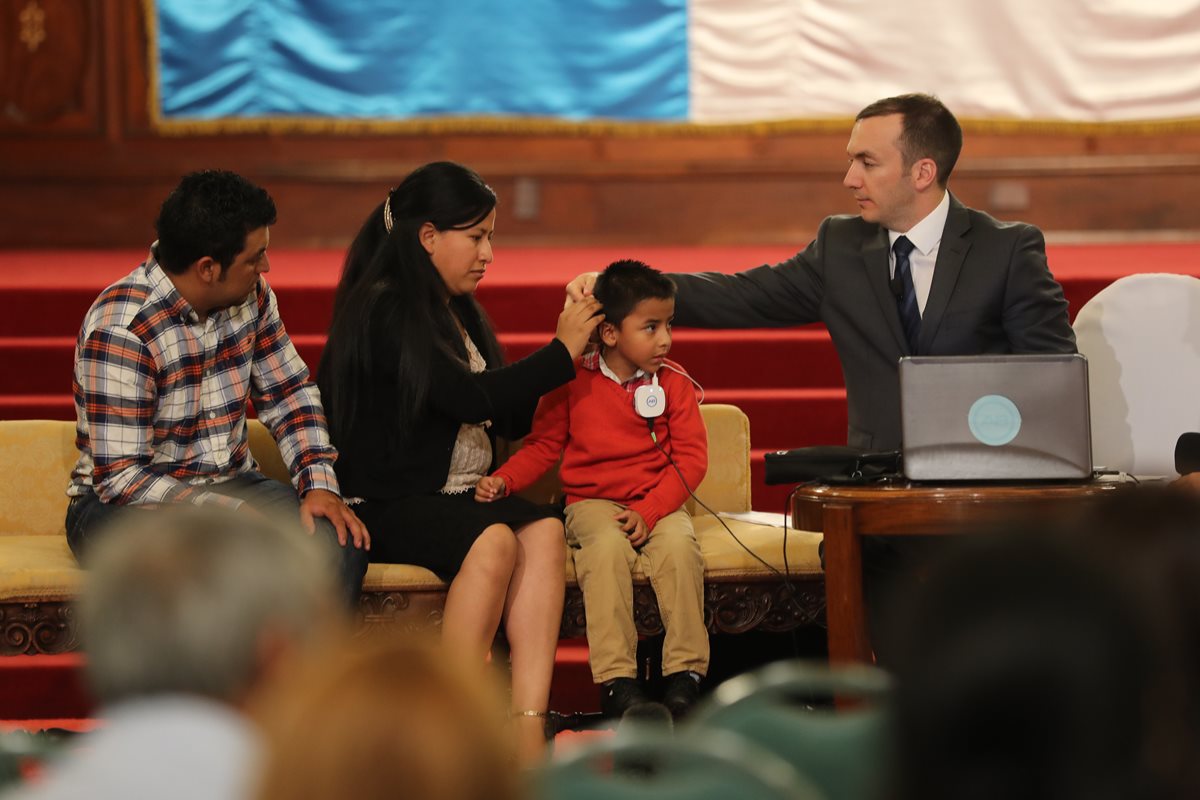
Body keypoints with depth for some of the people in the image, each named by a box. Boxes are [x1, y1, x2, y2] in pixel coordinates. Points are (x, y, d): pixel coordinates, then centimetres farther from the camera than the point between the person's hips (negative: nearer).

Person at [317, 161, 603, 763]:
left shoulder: (458, 312, 18)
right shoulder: (383, 309, -9)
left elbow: (507, 420, 20)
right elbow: (469, 399, -19)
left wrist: (563, 355, 10)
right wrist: (561, 353, -10)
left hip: (463, 494, 7)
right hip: (389, 504, -7)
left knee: (544, 530, -23)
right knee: (493, 539, -34)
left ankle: (527, 730, -36)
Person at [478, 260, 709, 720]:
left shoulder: (673, 384, 2)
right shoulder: (574, 382, 0)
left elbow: (691, 457, -3)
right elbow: (544, 445, 6)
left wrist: (648, 512, -16)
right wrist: (504, 480, -14)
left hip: (657, 503, 1)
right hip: (592, 501, -1)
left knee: (679, 544, -31)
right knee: (608, 548, -34)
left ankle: (684, 673, -22)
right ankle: (616, 680, -33)